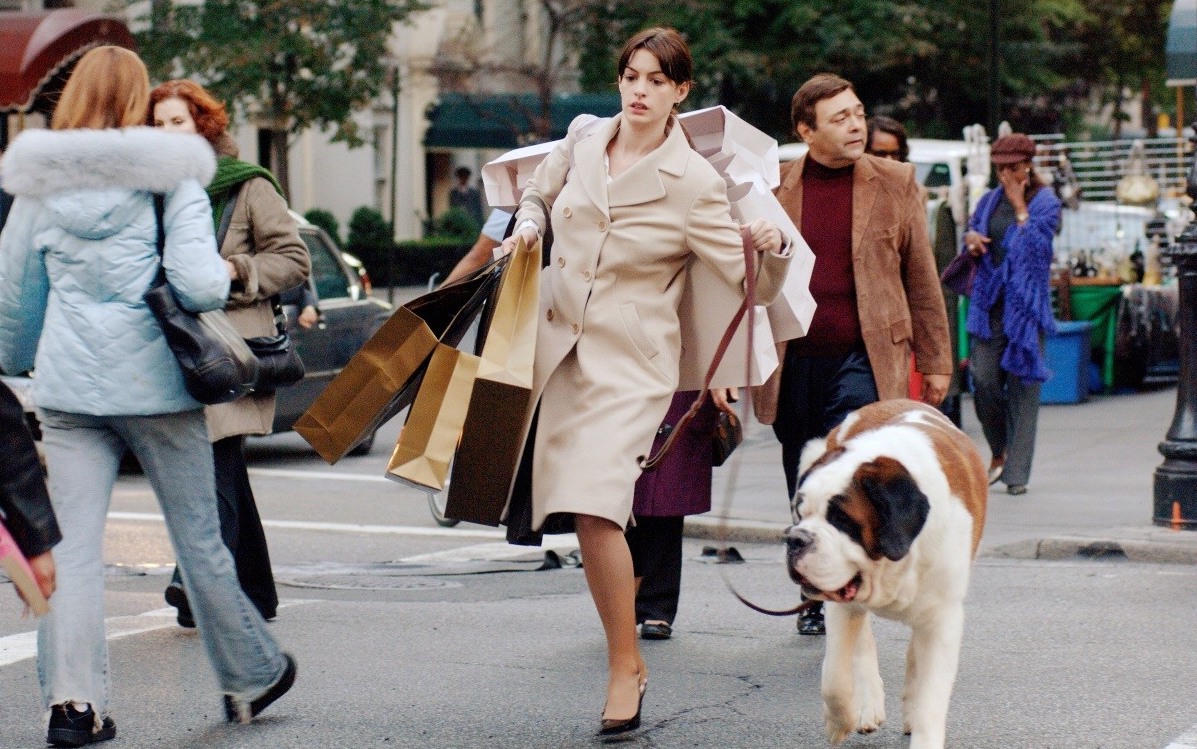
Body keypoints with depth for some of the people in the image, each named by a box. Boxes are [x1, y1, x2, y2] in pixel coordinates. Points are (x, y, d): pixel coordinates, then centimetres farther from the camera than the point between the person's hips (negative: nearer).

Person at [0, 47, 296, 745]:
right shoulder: (171, 177, -2)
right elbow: (197, 283, -13)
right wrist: (227, 272, 8)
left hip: (68, 384, 2)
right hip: (153, 381, -2)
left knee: (72, 545, 0)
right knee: (199, 538, 9)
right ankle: (252, 678, 23)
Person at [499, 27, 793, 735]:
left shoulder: (694, 182, -10)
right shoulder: (583, 139, 4)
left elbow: (751, 282, -9)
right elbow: (539, 194, 24)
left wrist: (774, 249, -30)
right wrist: (527, 225, 3)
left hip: (630, 360, -6)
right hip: (558, 344, 6)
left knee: (596, 507, -18)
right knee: (582, 514, 9)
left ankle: (625, 666, -6)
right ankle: (629, 655, 26)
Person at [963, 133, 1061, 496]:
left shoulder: (1045, 202, 0)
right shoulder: (989, 200, 13)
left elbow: (1036, 246, -12)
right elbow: (972, 229, 24)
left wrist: (1019, 207, -10)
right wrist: (970, 238, 2)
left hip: (1027, 302, -4)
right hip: (989, 301, 4)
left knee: (1023, 384, -4)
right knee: (984, 380, -5)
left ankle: (1017, 472, -1)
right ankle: (999, 452, 19)